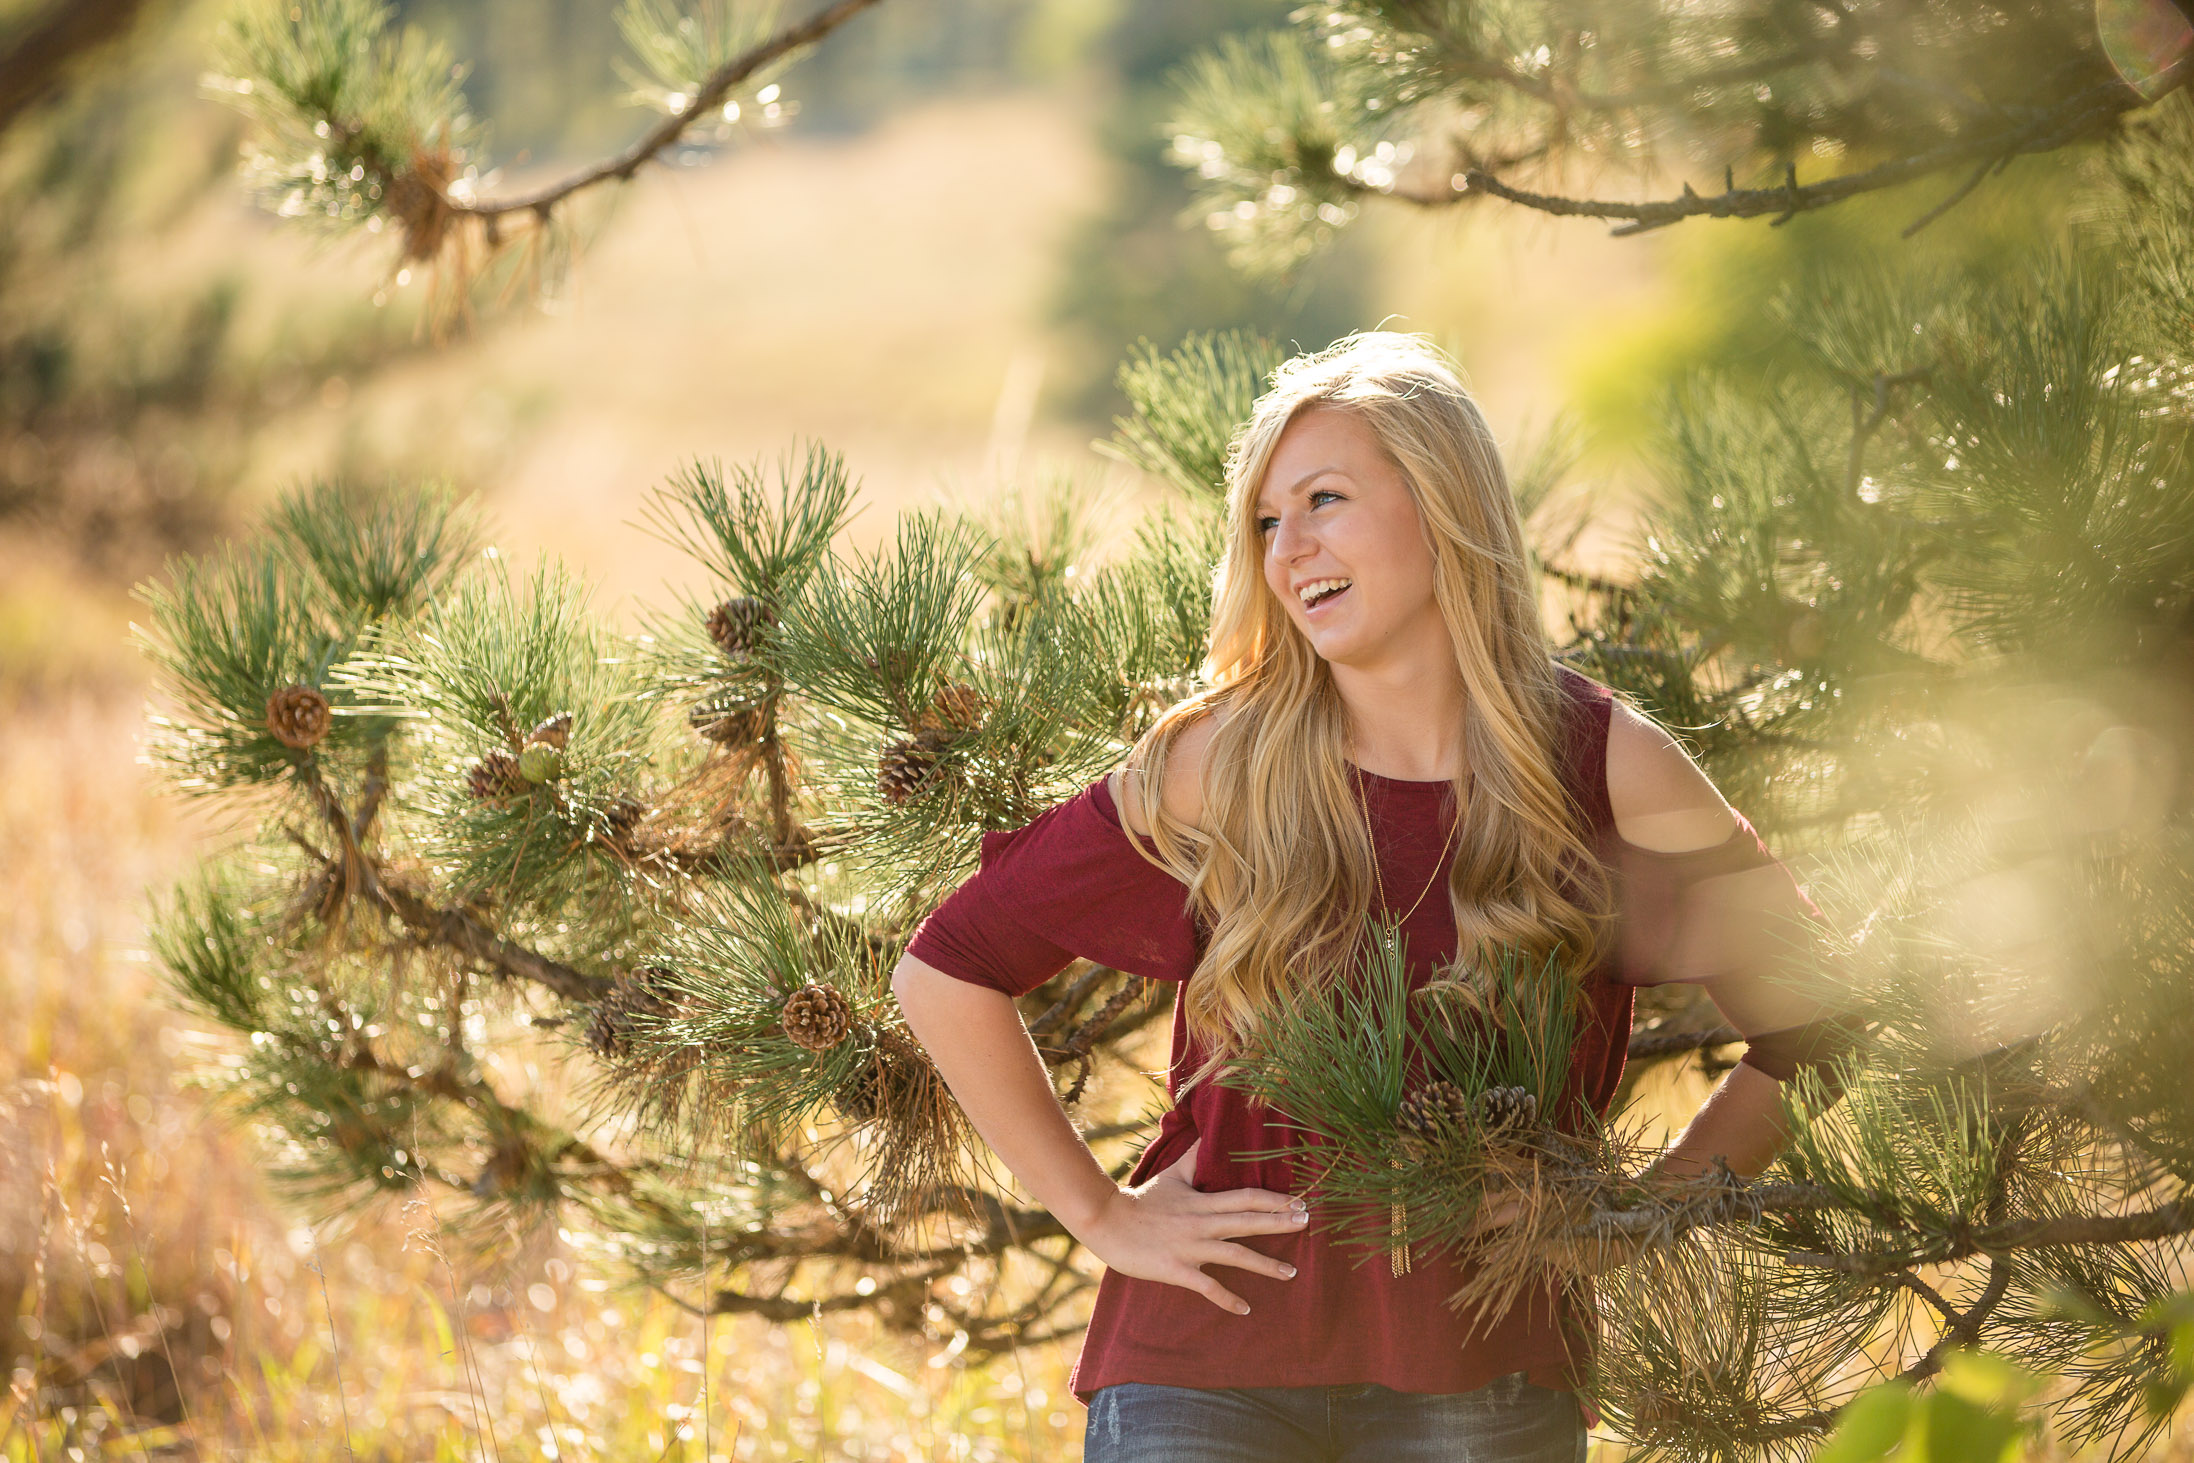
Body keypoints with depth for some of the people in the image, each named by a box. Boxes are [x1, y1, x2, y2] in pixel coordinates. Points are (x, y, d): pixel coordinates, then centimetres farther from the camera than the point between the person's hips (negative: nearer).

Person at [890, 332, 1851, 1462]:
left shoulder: (1607, 769, -2)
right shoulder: (1216, 771, -4)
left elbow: (1812, 1011, 8)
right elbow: (943, 973, 3)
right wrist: (1100, 1215, 1)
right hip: (1207, 1367, 0)